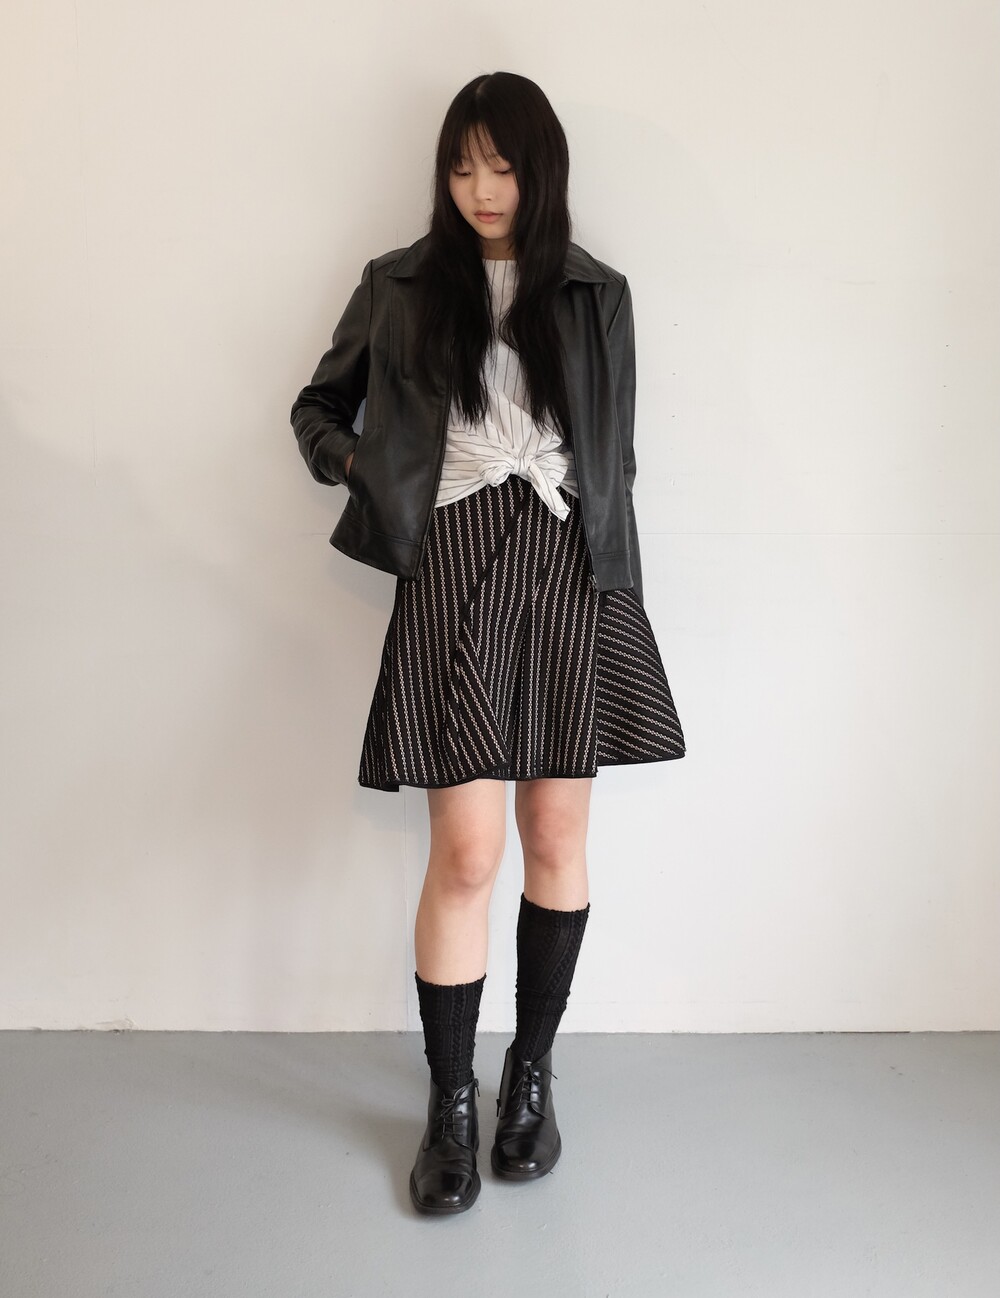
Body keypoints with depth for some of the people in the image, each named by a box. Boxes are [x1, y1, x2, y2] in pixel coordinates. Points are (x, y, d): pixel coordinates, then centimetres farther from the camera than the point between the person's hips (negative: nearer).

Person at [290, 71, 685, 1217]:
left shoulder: (595, 295, 13)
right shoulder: (399, 287, 11)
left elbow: (615, 456, 14)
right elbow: (317, 407, 18)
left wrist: (617, 587, 9)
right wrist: (353, 463, -4)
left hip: (569, 566, 2)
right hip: (454, 566, -1)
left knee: (557, 841, 6)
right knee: (466, 852, -5)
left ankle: (532, 1072, 26)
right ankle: (450, 1102, 14)